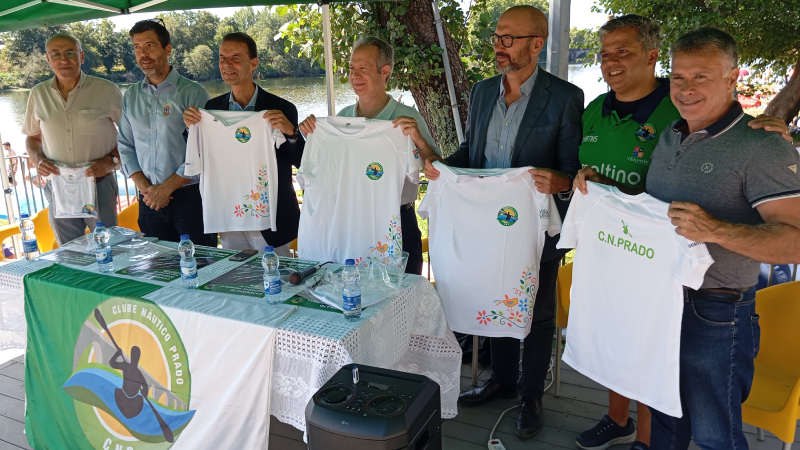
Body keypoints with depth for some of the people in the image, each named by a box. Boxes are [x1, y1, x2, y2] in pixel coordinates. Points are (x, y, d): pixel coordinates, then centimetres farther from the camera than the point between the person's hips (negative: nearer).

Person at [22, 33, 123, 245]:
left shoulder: (107, 90, -6)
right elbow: (32, 137, 16)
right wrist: (38, 160, -4)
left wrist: (111, 160, -14)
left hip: (99, 185, -3)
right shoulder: (38, 94, 5)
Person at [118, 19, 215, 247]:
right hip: (149, 200, 5)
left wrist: (166, 187, -12)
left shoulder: (193, 92, -5)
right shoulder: (131, 96, 12)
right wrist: (144, 187, -4)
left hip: (190, 196, -4)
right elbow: (125, 146, 11)